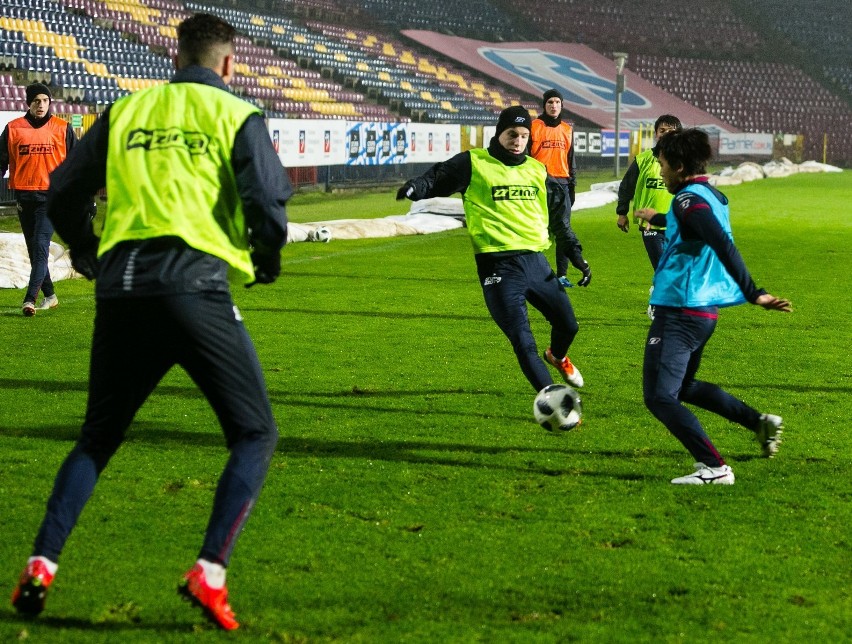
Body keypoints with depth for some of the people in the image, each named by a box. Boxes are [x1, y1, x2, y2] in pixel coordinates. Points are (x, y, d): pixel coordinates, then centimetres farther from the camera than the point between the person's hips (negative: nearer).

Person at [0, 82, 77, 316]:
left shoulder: (62, 128, 2)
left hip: (51, 196, -3)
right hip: (24, 197, 3)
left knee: (41, 246, -14)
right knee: (34, 249, 10)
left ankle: (30, 299, -20)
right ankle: (49, 295, 22)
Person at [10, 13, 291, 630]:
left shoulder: (126, 111, 17)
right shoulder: (236, 115, 5)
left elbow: (63, 193, 17)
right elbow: (268, 204, -7)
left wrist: (89, 255, 34)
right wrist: (267, 263, 13)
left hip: (121, 291, 5)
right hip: (196, 287, -4)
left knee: (98, 437, 20)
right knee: (255, 435, 6)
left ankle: (40, 566, 8)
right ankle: (210, 572, -9)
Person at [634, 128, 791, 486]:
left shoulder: (688, 199, -15)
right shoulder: (714, 196, 13)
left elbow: (724, 246, -27)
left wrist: (753, 293, -32)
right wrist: (658, 219, 54)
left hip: (678, 311, -10)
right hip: (706, 311, 10)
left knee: (659, 396, -7)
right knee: (683, 386, 26)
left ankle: (714, 468, -13)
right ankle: (760, 422, 19)